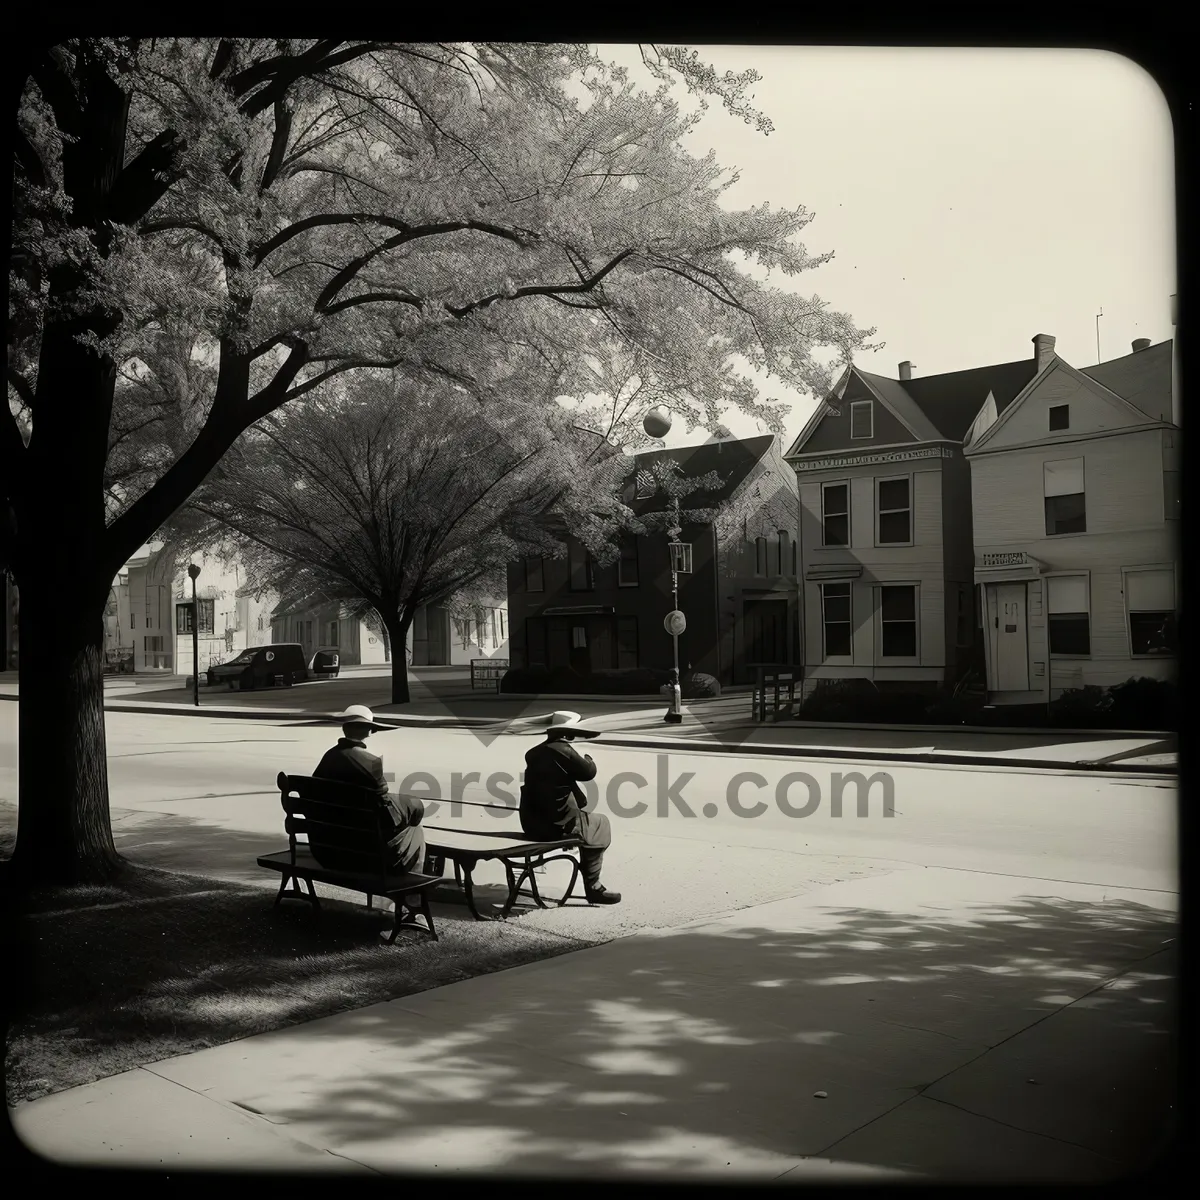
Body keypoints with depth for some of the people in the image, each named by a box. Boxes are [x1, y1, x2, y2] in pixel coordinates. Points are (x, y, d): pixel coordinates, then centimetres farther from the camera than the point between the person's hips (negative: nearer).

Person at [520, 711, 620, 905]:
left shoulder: (534, 753, 10)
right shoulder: (563, 750, -16)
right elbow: (589, 772, -7)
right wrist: (586, 758, 13)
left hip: (531, 823, 9)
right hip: (557, 825, -9)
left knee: (587, 817, 30)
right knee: (600, 824, 14)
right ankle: (593, 887, 17)